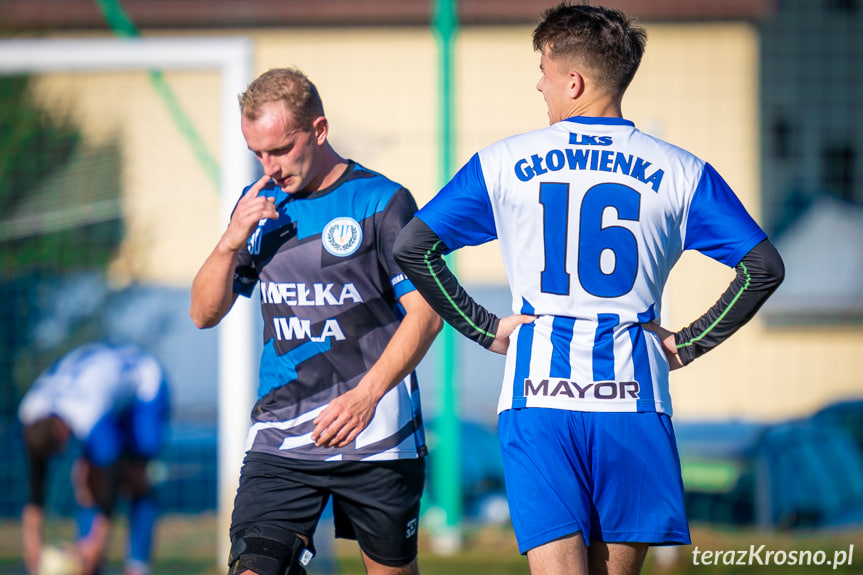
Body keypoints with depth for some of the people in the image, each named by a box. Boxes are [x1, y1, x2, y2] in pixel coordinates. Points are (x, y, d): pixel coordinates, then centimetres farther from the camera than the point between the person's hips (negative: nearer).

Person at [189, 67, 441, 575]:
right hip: (280, 440, 3)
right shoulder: (260, 206, 12)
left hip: (375, 437, -3)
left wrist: (366, 395, -16)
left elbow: (426, 313, -6)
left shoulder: (383, 202, -3)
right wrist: (231, 243, -5)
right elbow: (204, 314, 14)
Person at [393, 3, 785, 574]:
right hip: (631, 398, 1)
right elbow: (764, 268, -1)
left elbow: (412, 248, 2)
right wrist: (688, 344, 7)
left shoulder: (503, 164, 4)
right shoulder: (678, 172, 4)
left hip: (537, 397, -1)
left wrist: (485, 328, 7)